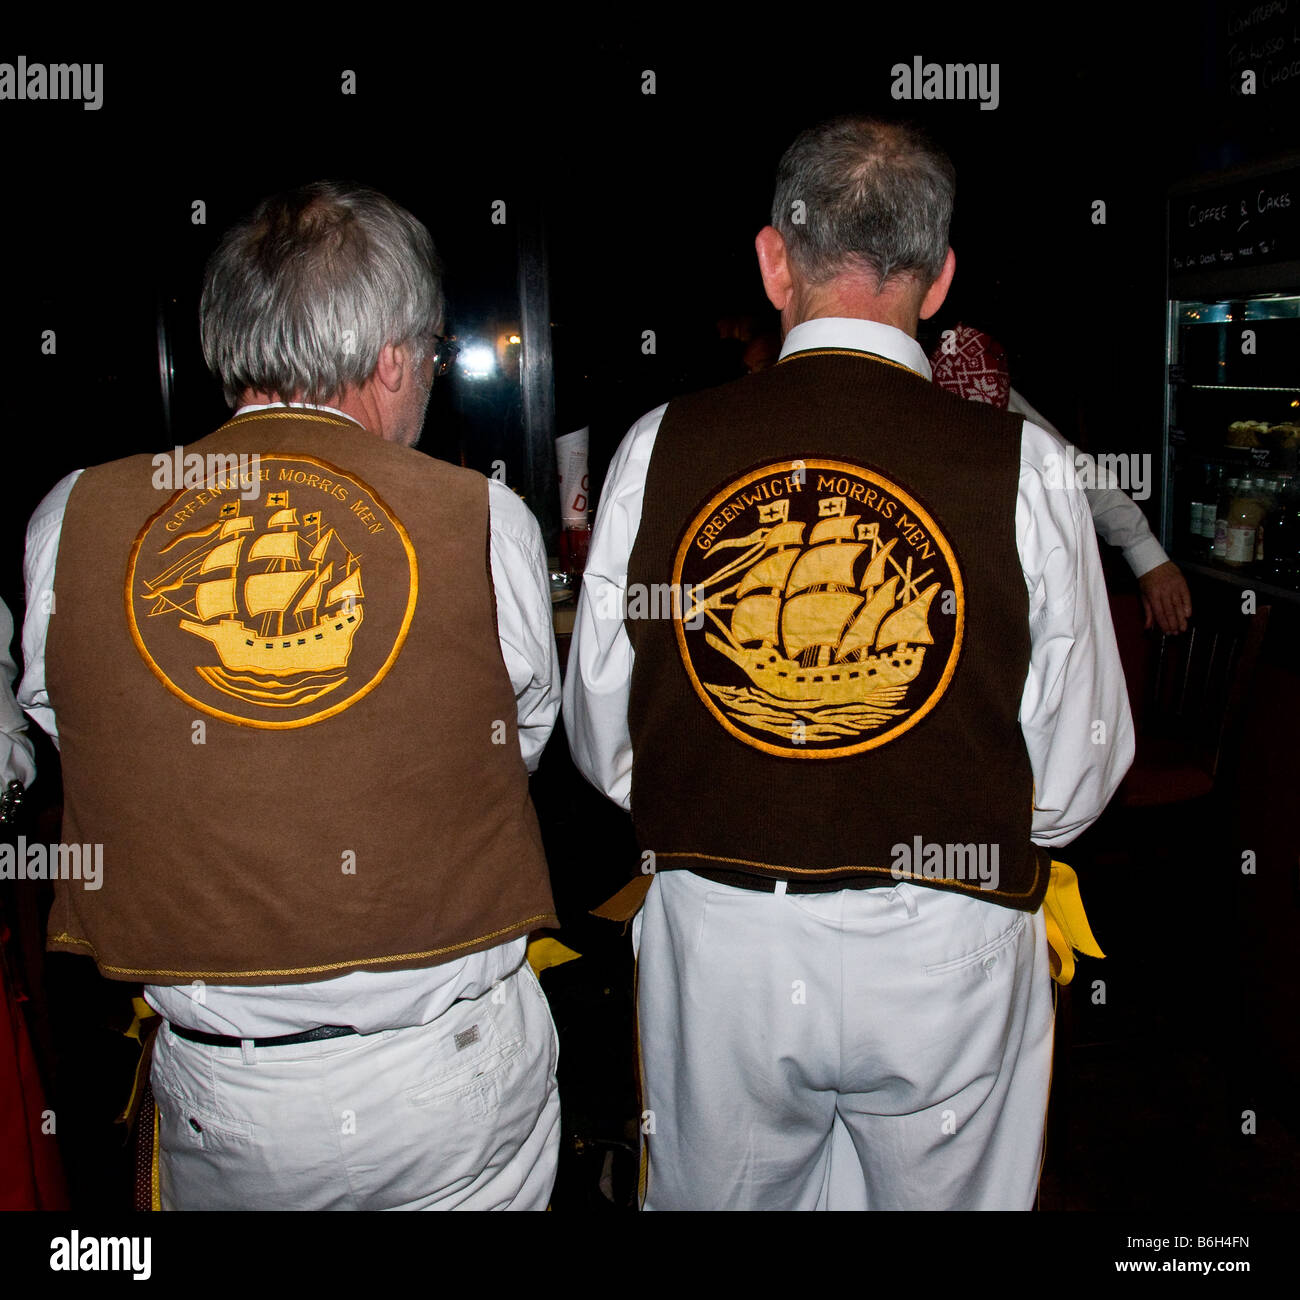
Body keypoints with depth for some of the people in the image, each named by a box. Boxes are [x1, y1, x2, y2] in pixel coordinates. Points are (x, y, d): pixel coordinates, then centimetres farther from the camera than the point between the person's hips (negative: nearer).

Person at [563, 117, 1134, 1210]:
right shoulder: (1022, 466, -11)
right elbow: (1077, 773, -5)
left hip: (711, 937, 2)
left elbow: (602, 741, 1)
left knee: (714, 1199, 22)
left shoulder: (660, 450, -7)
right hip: (944, 955, -1)